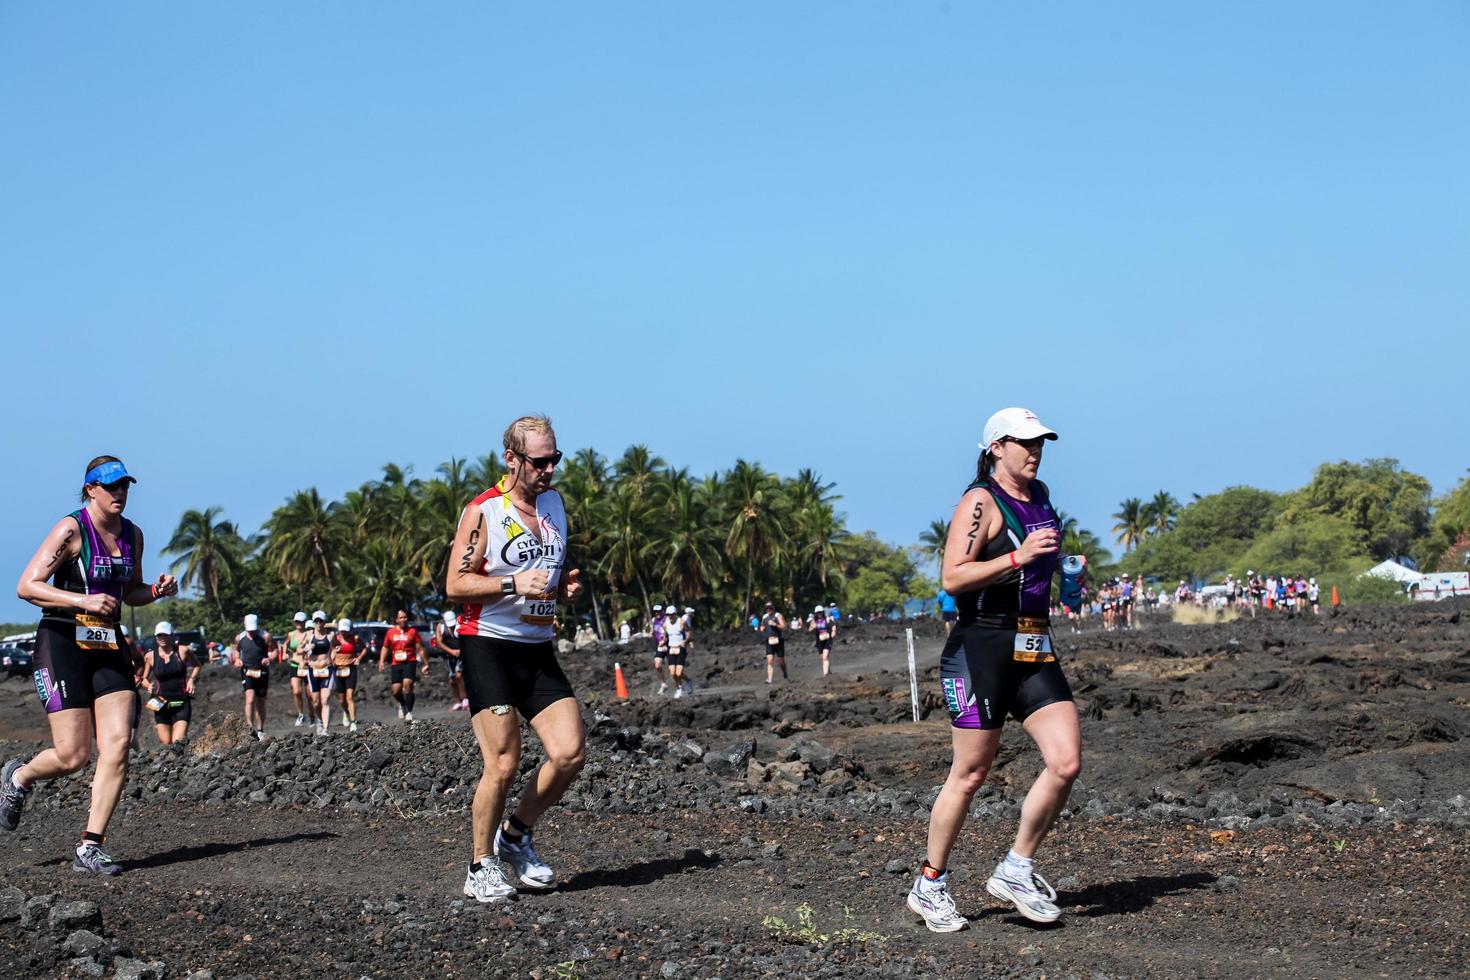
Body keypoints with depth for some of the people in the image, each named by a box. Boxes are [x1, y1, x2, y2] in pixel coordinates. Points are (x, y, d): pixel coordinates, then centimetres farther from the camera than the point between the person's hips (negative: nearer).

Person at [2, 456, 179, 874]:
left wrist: (156, 590, 2)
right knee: (73, 756, -8)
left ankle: (90, 847, -3)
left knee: (118, 745, -9)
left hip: (109, 645, 6)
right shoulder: (71, 530, -11)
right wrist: (84, 600, -24)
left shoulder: (132, 534, 9)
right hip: (63, 643, -6)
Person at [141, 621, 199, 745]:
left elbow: (196, 665, 16)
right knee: (165, 744, 2)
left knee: (178, 742, -16)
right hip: (161, 704, 2)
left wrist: (192, 679, -1)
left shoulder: (182, 651, -2)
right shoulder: (150, 657, 2)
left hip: (182, 703, -2)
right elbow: (144, 678, 14)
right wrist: (148, 685, -9)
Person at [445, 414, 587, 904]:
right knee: (503, 763, -10)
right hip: (488, 647, -6)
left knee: (571, 752, -5)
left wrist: (567, 585, 4)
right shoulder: (483, 511, -7)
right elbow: (455, 584, -10)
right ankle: (481, 867, 6)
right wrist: (513, 584, -22)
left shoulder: (555, 504, 13)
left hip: (538, 650, 6)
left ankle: (516, 835, 16)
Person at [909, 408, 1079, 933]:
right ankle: (929, 885, 15)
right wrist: (1019, 558, -25)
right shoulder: (981, 502, -9)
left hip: (1035, 651, 7)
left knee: (1066, 762, -6)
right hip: (981, 648, -7)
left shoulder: (1040, 495, 16)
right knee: (969, 775, -1)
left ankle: (1015, 870, 9)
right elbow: (952, 578, -20)